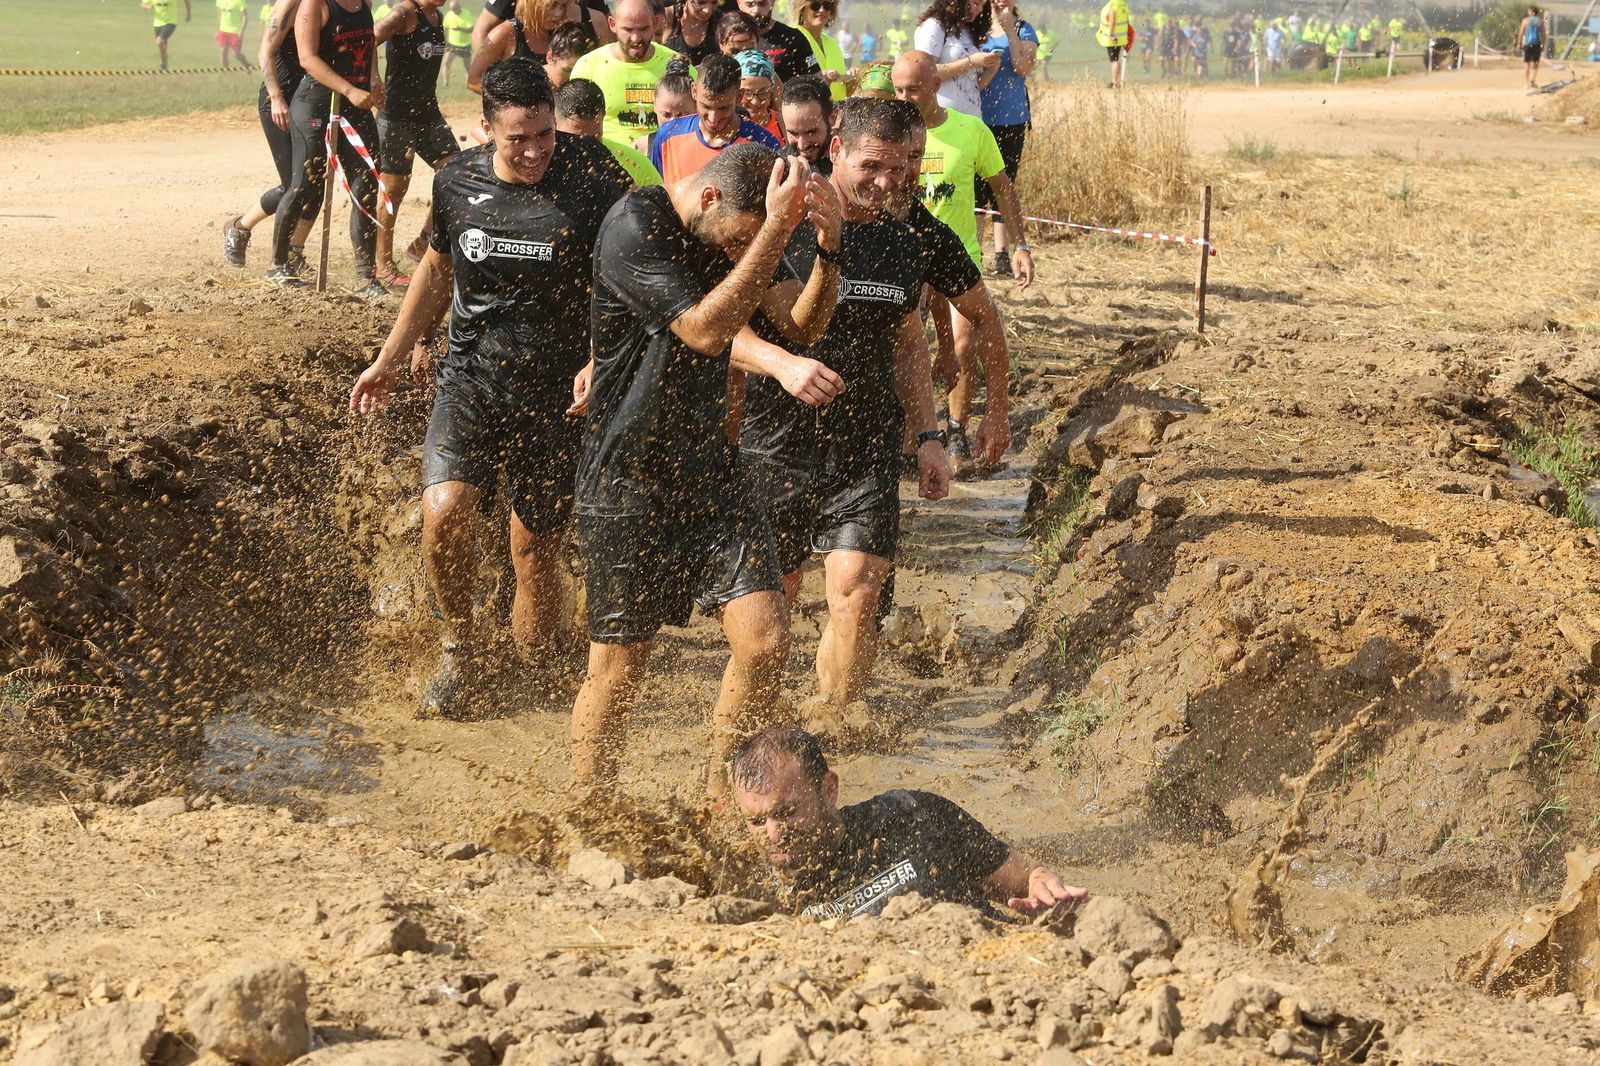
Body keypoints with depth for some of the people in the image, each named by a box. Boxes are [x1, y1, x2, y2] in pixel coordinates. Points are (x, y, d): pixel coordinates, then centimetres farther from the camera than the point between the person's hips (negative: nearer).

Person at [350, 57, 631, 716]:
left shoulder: (592, 174, -12)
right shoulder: (458, 180, -1)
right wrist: (390, 358, 20)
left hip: (556, 391, -2)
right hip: (471, 378, 2)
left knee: (538, 551, 4)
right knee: (444, 511, -19)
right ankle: (459, 646, 6)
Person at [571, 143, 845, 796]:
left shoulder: (738, 227, 6)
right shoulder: (635, 227, -17)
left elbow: (802, 325, 3)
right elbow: (705, 329, -25)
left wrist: (829, 246, -15)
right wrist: (777, 228, -28)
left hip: (708, 470, 6)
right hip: (628, 481, -6)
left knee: (765, 641, -6)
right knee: (618, 669, 1)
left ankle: (717, 799, 13)